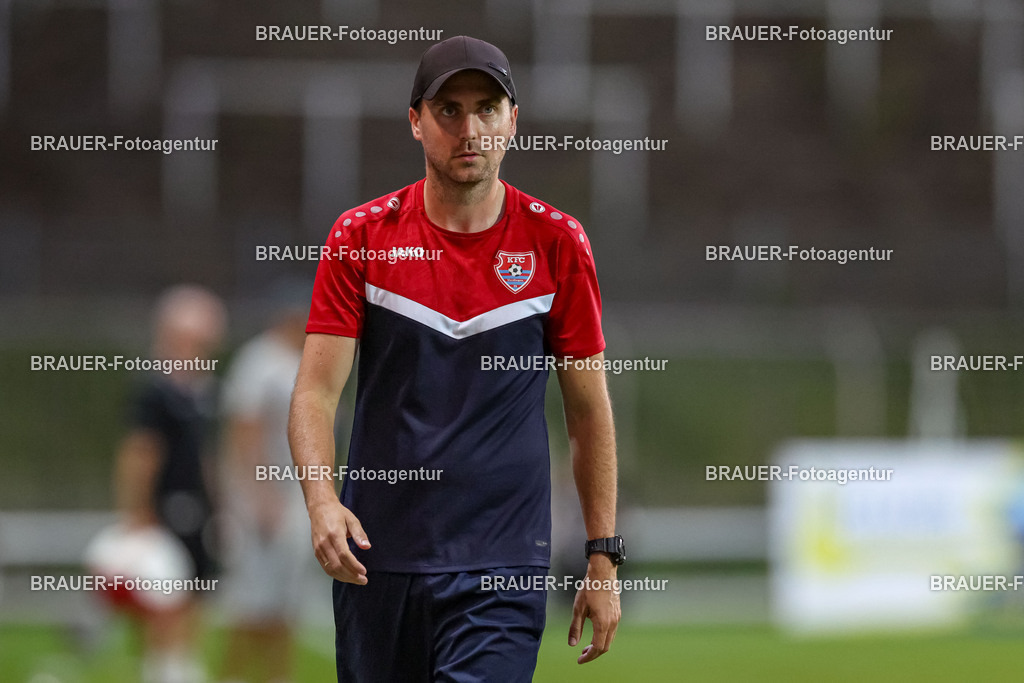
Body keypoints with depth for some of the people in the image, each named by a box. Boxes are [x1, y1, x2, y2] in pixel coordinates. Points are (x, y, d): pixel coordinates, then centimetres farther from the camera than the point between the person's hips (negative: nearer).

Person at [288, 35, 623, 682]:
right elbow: (316, 390, -4)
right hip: (376, 554, 2)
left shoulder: (556, 243, 1)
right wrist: (321, 500, -23)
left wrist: (604, 556, 3)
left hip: (503, 571, -2)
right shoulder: (362, 237, 1)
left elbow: (589, 409, 7)